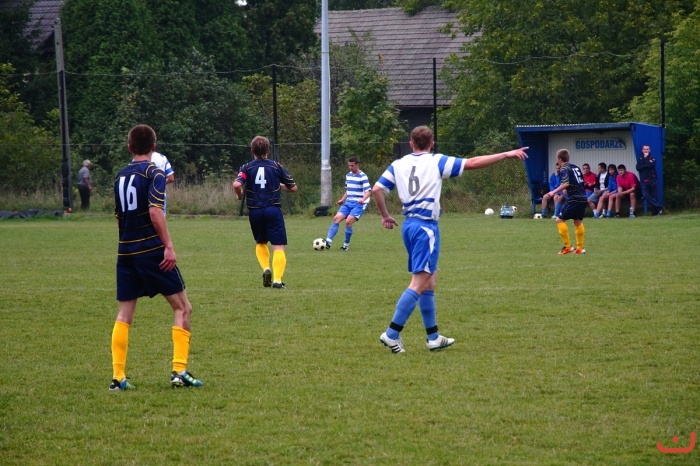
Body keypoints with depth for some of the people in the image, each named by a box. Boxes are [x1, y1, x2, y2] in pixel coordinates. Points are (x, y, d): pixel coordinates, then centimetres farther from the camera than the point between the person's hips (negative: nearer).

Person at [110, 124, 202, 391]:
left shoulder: (121, 176, 12)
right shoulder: (153, 172, -7)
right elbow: (155, 212, -18)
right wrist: (168, 246, -17)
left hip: (126, 252, 6)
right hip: (152, 250, -6)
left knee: (124, 313, 7)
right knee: (182, 308, 4)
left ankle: (118, 377, 0)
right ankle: (179, 371, -4)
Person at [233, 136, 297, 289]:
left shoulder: (247, 168, 2)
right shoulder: (276, 166, 2)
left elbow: (237, 185, -17)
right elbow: (293, 188, 6)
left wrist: (239, 196, 4)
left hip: (255, 211, 2)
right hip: (273, 210, -2)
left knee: (260, 243, 24)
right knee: (278, 247, -2)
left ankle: (266, 268, 3)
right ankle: (277, 279, -14)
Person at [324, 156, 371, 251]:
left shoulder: (362, 177, -10)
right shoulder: (348, 176, 13)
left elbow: (368, 191, -18)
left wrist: (363, 199, -36)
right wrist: (342, 200, 17)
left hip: (359, 204, -7)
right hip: (348, 203, 7)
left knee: (348, 221, -21)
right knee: (336, 218, -11)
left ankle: (346, 245, -6)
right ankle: (328, 241, -17)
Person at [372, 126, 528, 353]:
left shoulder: (398, 164, 10)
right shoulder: (436, 162, -3)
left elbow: (377, 189, 2)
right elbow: (472, 163, -4)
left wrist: (385, 216, 15)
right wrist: (507, 155, 1)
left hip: (409, 224, 7)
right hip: (426, 227, -7)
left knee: (429, 279, 16)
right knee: (419, 283, -9)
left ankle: (433, 337, 18)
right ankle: (392, 334, -16)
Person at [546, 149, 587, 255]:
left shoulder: (564, 169, -6)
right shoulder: (575, 167, 18)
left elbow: (566, 184, -20)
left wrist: (554, 192, -12)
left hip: (574, 199, -8)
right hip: (583, 198, 8)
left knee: (560, 220, -1)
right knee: (578, 222, 19)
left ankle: (567, 246, -5)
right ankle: (580, 248, 17)